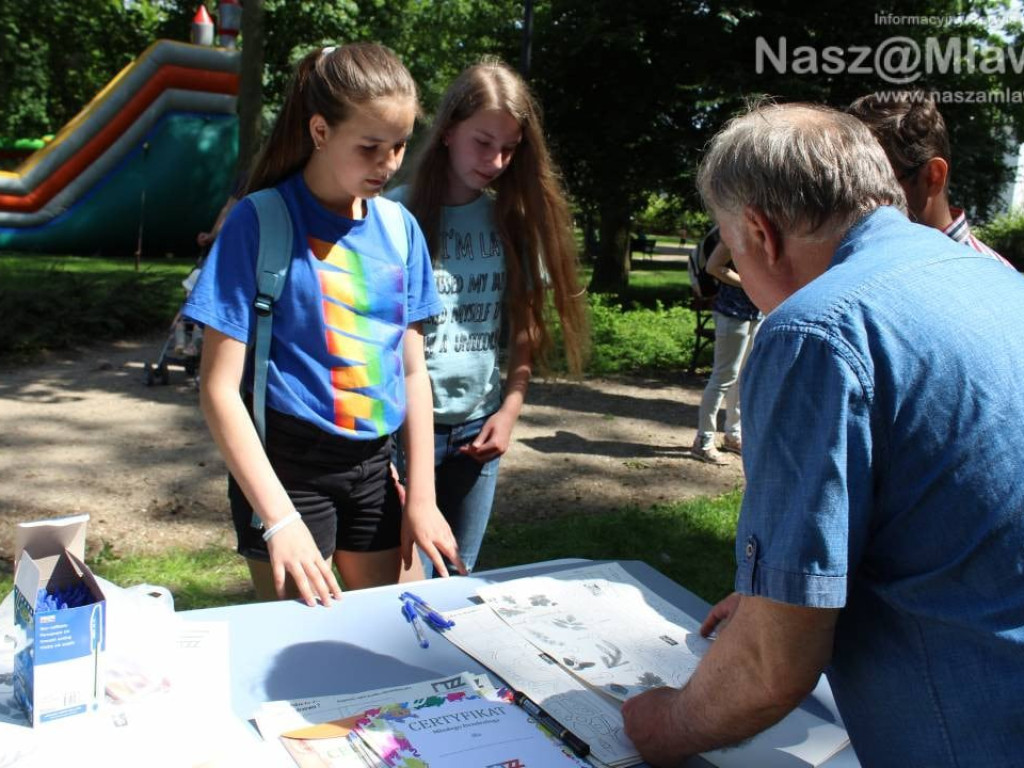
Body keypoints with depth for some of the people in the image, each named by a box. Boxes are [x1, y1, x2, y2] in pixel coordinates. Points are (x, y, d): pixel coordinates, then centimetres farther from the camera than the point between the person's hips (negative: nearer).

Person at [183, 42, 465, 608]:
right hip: (288, 465, -4)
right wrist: (280, 518, -19)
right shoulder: (259, 223, -11)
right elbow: (219, 388, -13)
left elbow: (413, 370, 7)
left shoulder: (400, 227, 3)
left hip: (375, 463, 5)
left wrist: (421, 498, 4)